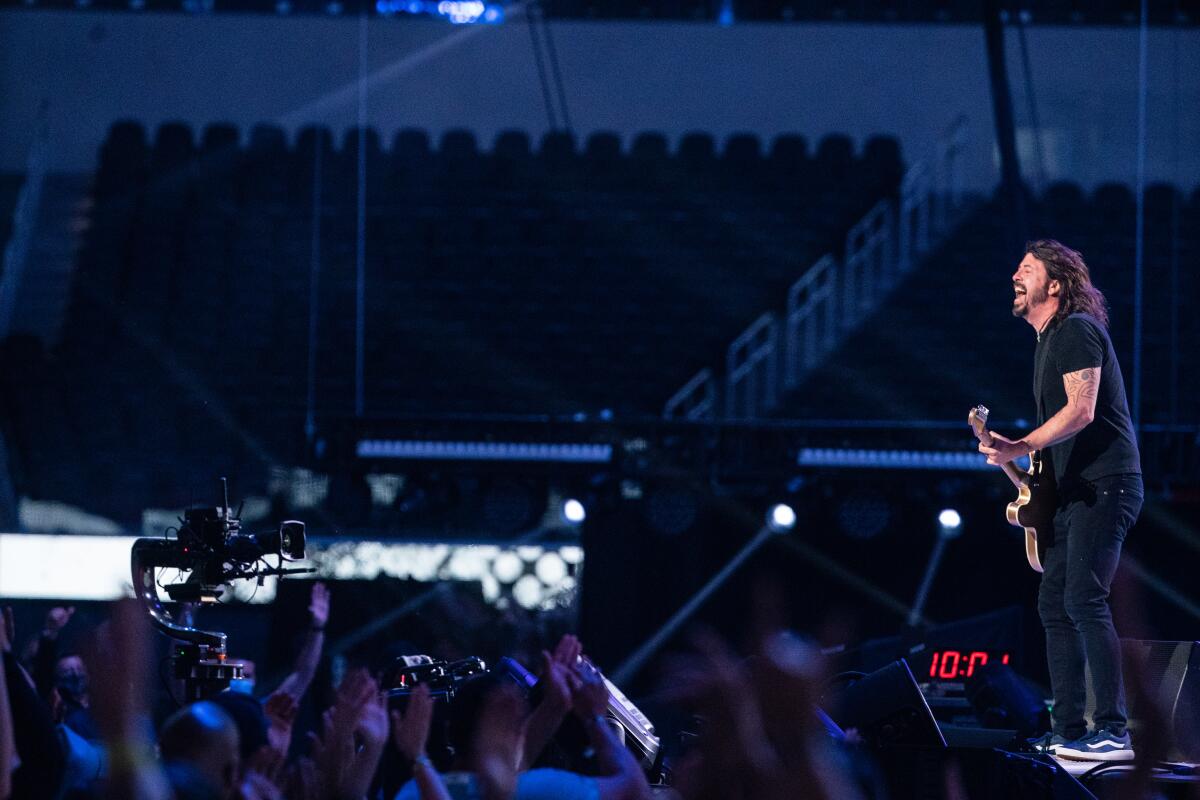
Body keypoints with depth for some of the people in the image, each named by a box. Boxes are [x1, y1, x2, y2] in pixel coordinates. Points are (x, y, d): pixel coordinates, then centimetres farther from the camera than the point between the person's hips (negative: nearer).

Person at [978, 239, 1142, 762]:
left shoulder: (1077, 330, -11)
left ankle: (1112, 730, -19)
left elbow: (1082, 410, -22)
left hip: (1104, 485, -11)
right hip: (1074, 492, 11)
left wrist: (1022, 448, -25)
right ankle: (1068, 731, 12)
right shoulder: (1048, 341, 21)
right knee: (1053, 605, 9)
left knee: (1083, 601, -17)